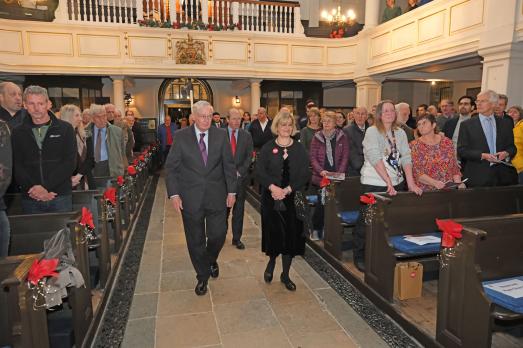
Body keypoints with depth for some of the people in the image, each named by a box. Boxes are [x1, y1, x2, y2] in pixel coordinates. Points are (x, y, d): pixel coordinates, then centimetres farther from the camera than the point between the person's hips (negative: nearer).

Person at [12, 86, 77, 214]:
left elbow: (70, 162, -5)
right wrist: (33, 188, -14)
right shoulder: (18, 133, 9)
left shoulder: (65, 128, 2)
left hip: (60, 197, -1)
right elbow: (17, 166, 3)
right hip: (30, 199, 2)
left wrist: (45, 187, -14)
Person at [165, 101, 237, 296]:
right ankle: (202, 276, 31)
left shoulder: (221, 135, 0)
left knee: (218, 235, 5)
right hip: (191, 197, -1)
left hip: (217, 196, 1)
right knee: (195, 240, 10)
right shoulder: (181, 137, -4)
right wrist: (174, 194, -9)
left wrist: (231, 191, 1)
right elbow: (171, 167, -2)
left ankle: (211, 260, 40)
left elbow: (229, 165, 4)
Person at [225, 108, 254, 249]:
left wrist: (239, 171, -7)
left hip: (240, 176, 2)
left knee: (239, 209, 6)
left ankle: (237, 238, 16)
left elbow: (249, 156, 3)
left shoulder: (246, 135, 6)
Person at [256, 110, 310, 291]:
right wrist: (273, 187, -20)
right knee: (273, 233, 0)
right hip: (271, 198, -1)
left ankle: (285, 274, 22)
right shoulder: (268, 148, 2)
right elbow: (259, 171, -5)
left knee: (290, 235, 4)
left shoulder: (299, 149, 5)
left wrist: (287, 190, -14)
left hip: (293, 199, 1)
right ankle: (271, 261, 33)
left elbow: (305, 175, -2)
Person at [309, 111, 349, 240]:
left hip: (337, 177, 1)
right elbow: (313, 157, 0)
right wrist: (321, 171, -15)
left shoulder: (342, 137, 4)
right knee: (322, 203, -4)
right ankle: (316, 229, 15)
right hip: (321, 176, -1)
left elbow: (345, 157, 1)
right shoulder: (317, 137, 4)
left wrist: (340, 172, -11)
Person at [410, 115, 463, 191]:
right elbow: (416, 172, -5)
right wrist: (434, 183, -18)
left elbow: (454, 167, 14)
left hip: (447, 189, 3)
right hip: (425, 191, -3)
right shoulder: (414, 146, 3)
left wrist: (458, 183, -2)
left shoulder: (447, 142, 10)